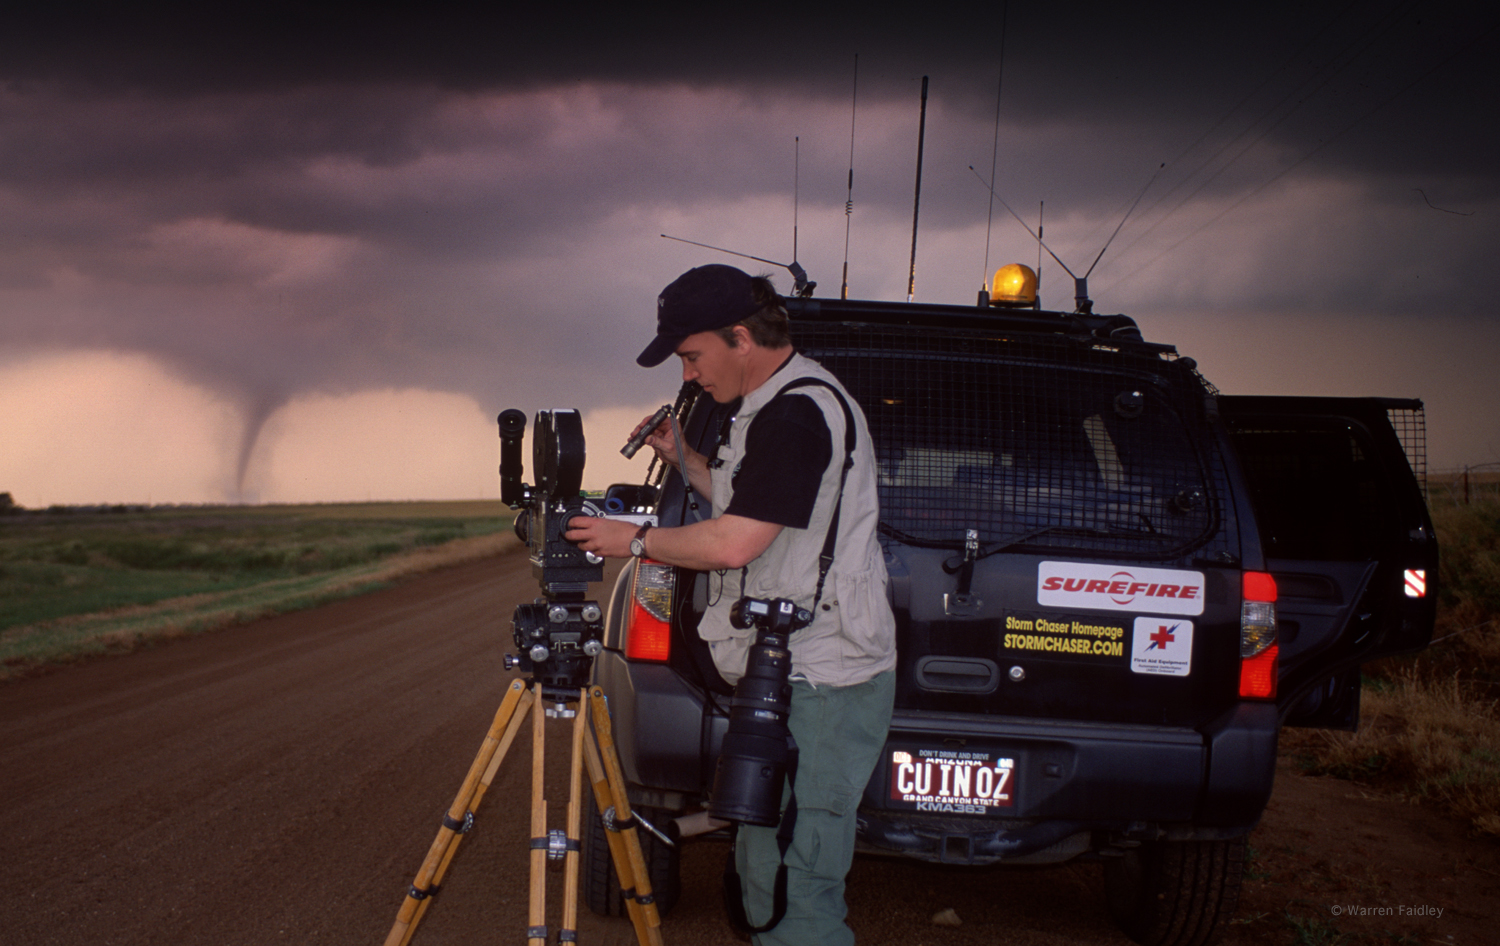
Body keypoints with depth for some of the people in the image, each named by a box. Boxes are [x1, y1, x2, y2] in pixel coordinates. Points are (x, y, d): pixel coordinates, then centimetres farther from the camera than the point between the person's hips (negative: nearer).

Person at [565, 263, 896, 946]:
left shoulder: (798, 412, -18)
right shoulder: (775, 405, 16)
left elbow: (734, 543, -23)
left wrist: (635, 540, -9)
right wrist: (685, 460, 19)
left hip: (820, 685, -11)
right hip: (788, 674, 11)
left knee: (793, 891, -11)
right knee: (764, 867, 17)